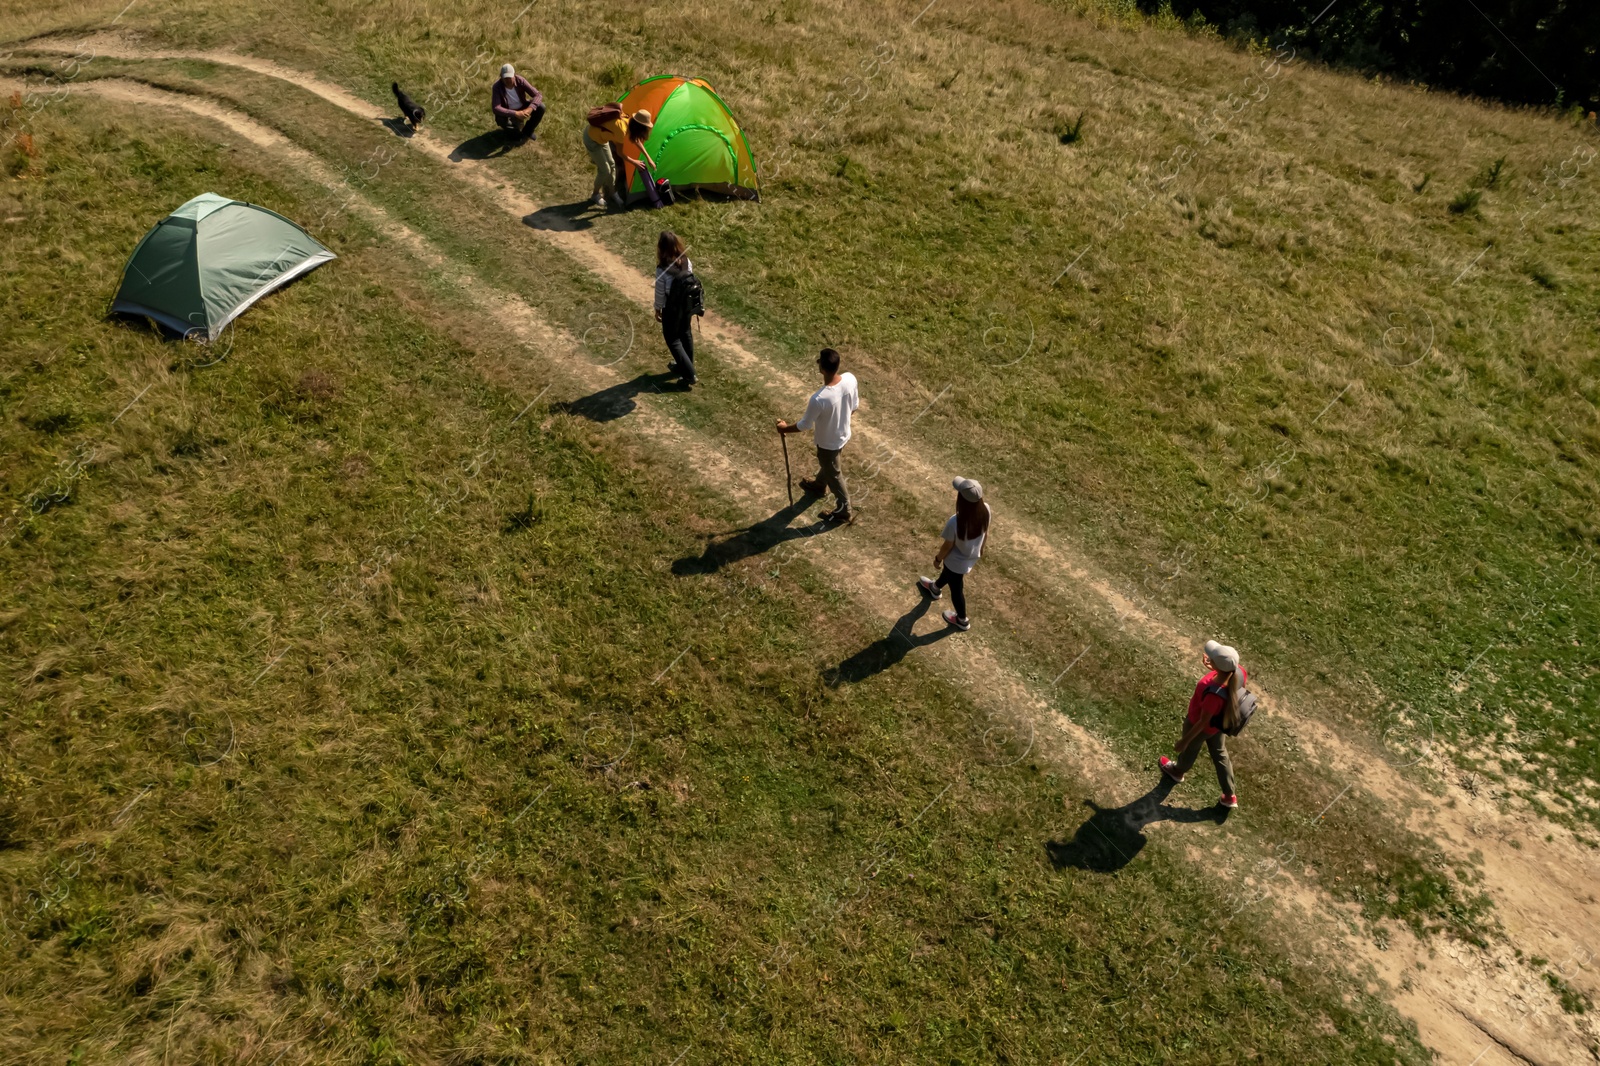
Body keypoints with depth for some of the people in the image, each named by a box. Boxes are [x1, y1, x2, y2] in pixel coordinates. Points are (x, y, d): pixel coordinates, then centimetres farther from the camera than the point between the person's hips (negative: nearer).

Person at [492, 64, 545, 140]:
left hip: (522, 108, 3)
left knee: (541, 107, -22)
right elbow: (495, 108, -37)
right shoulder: (497, 87, -28)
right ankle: (517, 132, -1)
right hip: (508, 113, -3)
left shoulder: (520, 81, -22)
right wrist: (516, 114, -48)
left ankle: (527, 132, 0)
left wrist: (529, 109, -43)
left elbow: (538, 95, -24)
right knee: (501, 120, -37)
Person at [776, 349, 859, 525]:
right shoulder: (850, 379, -22)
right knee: (826, 463, 35)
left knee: (833, 474, 19)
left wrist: (785, 428, -3)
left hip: (829, 442, -7)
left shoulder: (819, 399, -40)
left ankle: (843, 511, 41)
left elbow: (805, 425, -22)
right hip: (844, 434, 7)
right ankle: (819, 485, 65)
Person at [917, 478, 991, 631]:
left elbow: (947, 546, -23)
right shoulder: (985, 510, -26)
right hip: (972, 556, 6)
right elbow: (986, 532, -5)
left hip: (958, 561, -6)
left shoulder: (955, 522, -42)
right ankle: (935, 588, 68)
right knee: (948, 571, 36)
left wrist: (938, 559, -2)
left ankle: (962, 620, 50)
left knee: (956, 589, 24)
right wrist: (981, 548, 16)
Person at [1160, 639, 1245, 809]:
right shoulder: (1239, 671, -29)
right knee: (1220, 754, 30)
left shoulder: (1214, 694, -48)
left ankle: (1178, 770, 62)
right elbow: (1244, 682, -1)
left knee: (1190, 749, 28)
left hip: (1201, 726, -5)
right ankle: (1230, 796, 49)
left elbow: (1202, 722, -30)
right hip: (1219, 722, 5)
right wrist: (1215, 668, 2)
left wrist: (1184, 741, -14)